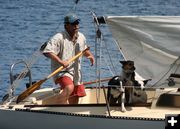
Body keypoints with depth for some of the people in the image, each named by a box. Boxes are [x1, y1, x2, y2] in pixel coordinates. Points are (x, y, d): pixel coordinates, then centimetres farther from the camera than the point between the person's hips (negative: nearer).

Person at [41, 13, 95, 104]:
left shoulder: (81, 37, 8)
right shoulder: (59, 38, -16)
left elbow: (84, 49, 28)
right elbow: (47, 52, -25)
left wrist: (90, 55, 7)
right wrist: (61, 62, -32)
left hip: (76, 72, 7)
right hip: (62, 71, -7)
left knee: (74, 102, 12)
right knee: (69, 88, -35)